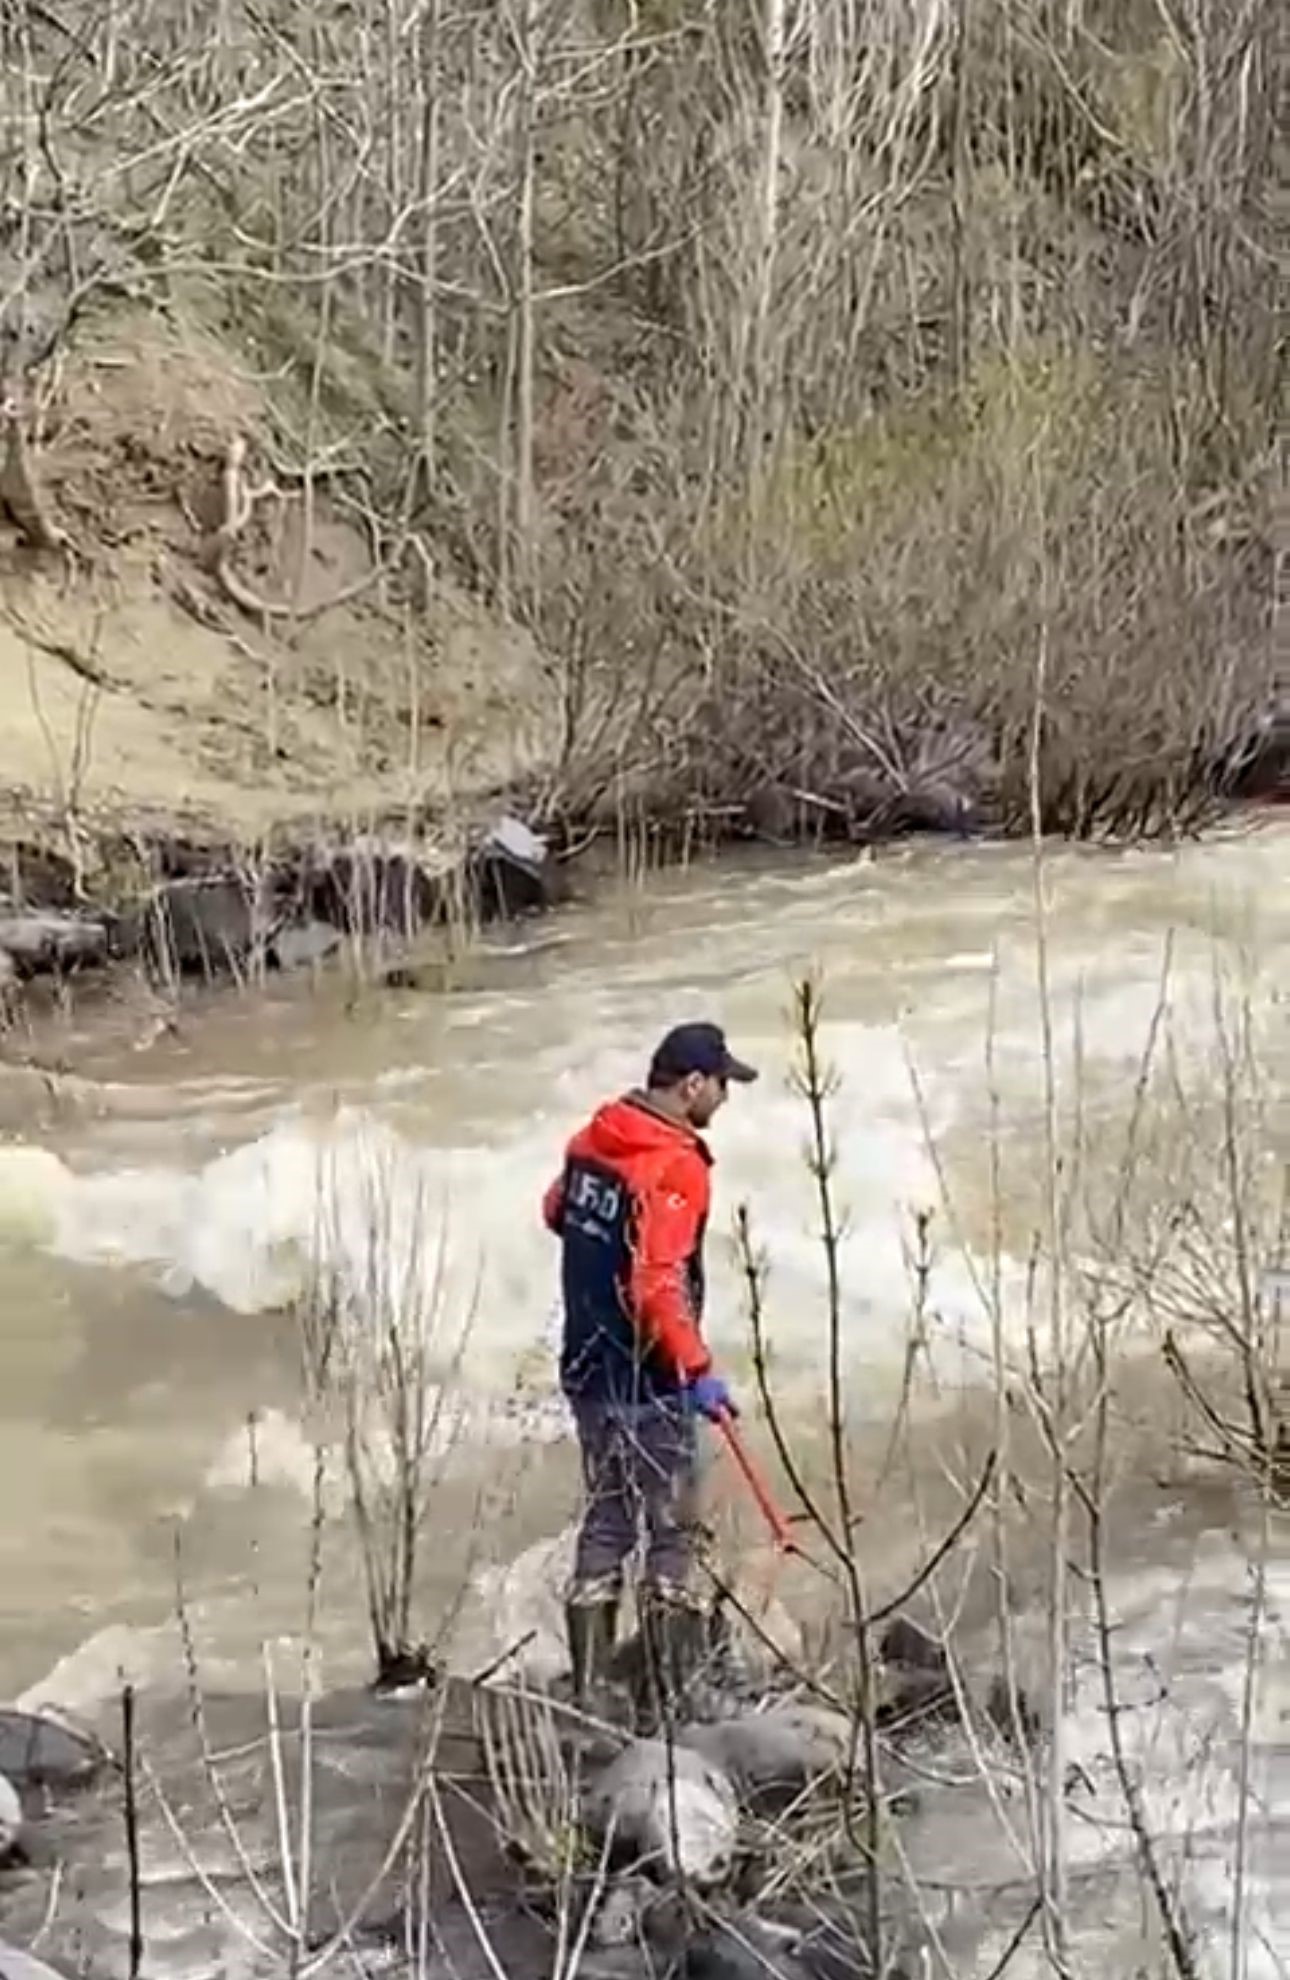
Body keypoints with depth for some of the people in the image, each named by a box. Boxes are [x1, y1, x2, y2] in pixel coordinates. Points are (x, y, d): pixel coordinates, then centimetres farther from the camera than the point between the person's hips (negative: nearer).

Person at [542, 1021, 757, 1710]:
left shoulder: (593, 1138, 5)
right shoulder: (676, 1167, -20)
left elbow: (556, 1211, 23)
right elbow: (659, 1286, -26)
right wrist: (698, 1369, -21)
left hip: (586, 1365, 8)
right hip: (647, 1380, -8)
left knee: (606, 1521, 16)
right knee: (673, 1530, 1)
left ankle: (589, 1682, 19)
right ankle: (677, 1687, 2)